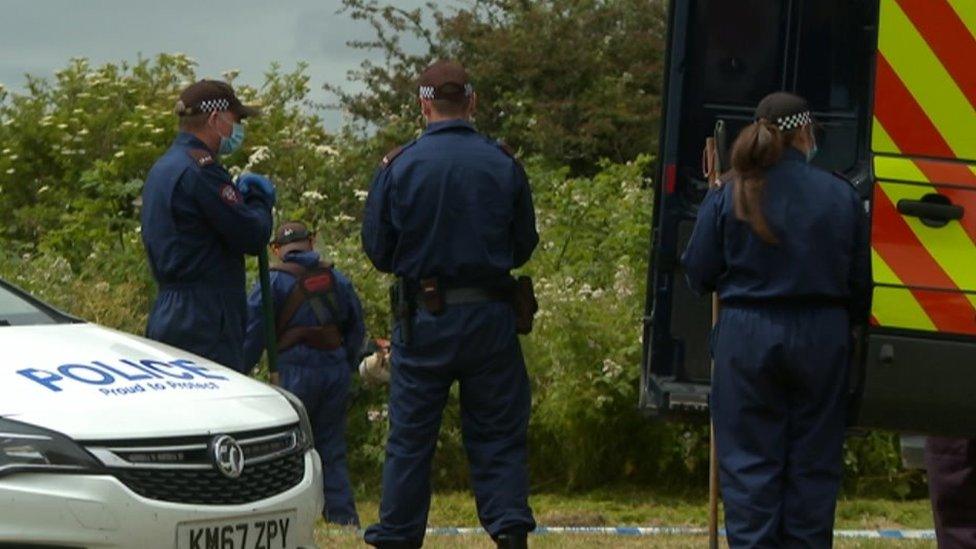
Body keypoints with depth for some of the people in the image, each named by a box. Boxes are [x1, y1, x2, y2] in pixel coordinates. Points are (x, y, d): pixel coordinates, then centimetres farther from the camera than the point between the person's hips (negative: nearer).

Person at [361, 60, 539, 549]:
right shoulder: (503, 165, -3)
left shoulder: (399, 166, -6)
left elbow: (377, 250, -1)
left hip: (423, 319, -1)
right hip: (490, 318, 1)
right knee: (497, 435, 6)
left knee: (410, 437, 7)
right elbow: (524, 246, 6)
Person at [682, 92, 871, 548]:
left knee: (749, 461, 4)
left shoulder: (728, 198, -6)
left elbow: (698, 275, -1)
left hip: (747, 338, -1)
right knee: (813, 463, 9)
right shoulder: (841, 197, -2)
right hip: (821, 337, 1)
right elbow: (860, 282, 4)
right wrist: (850, 325, 21)